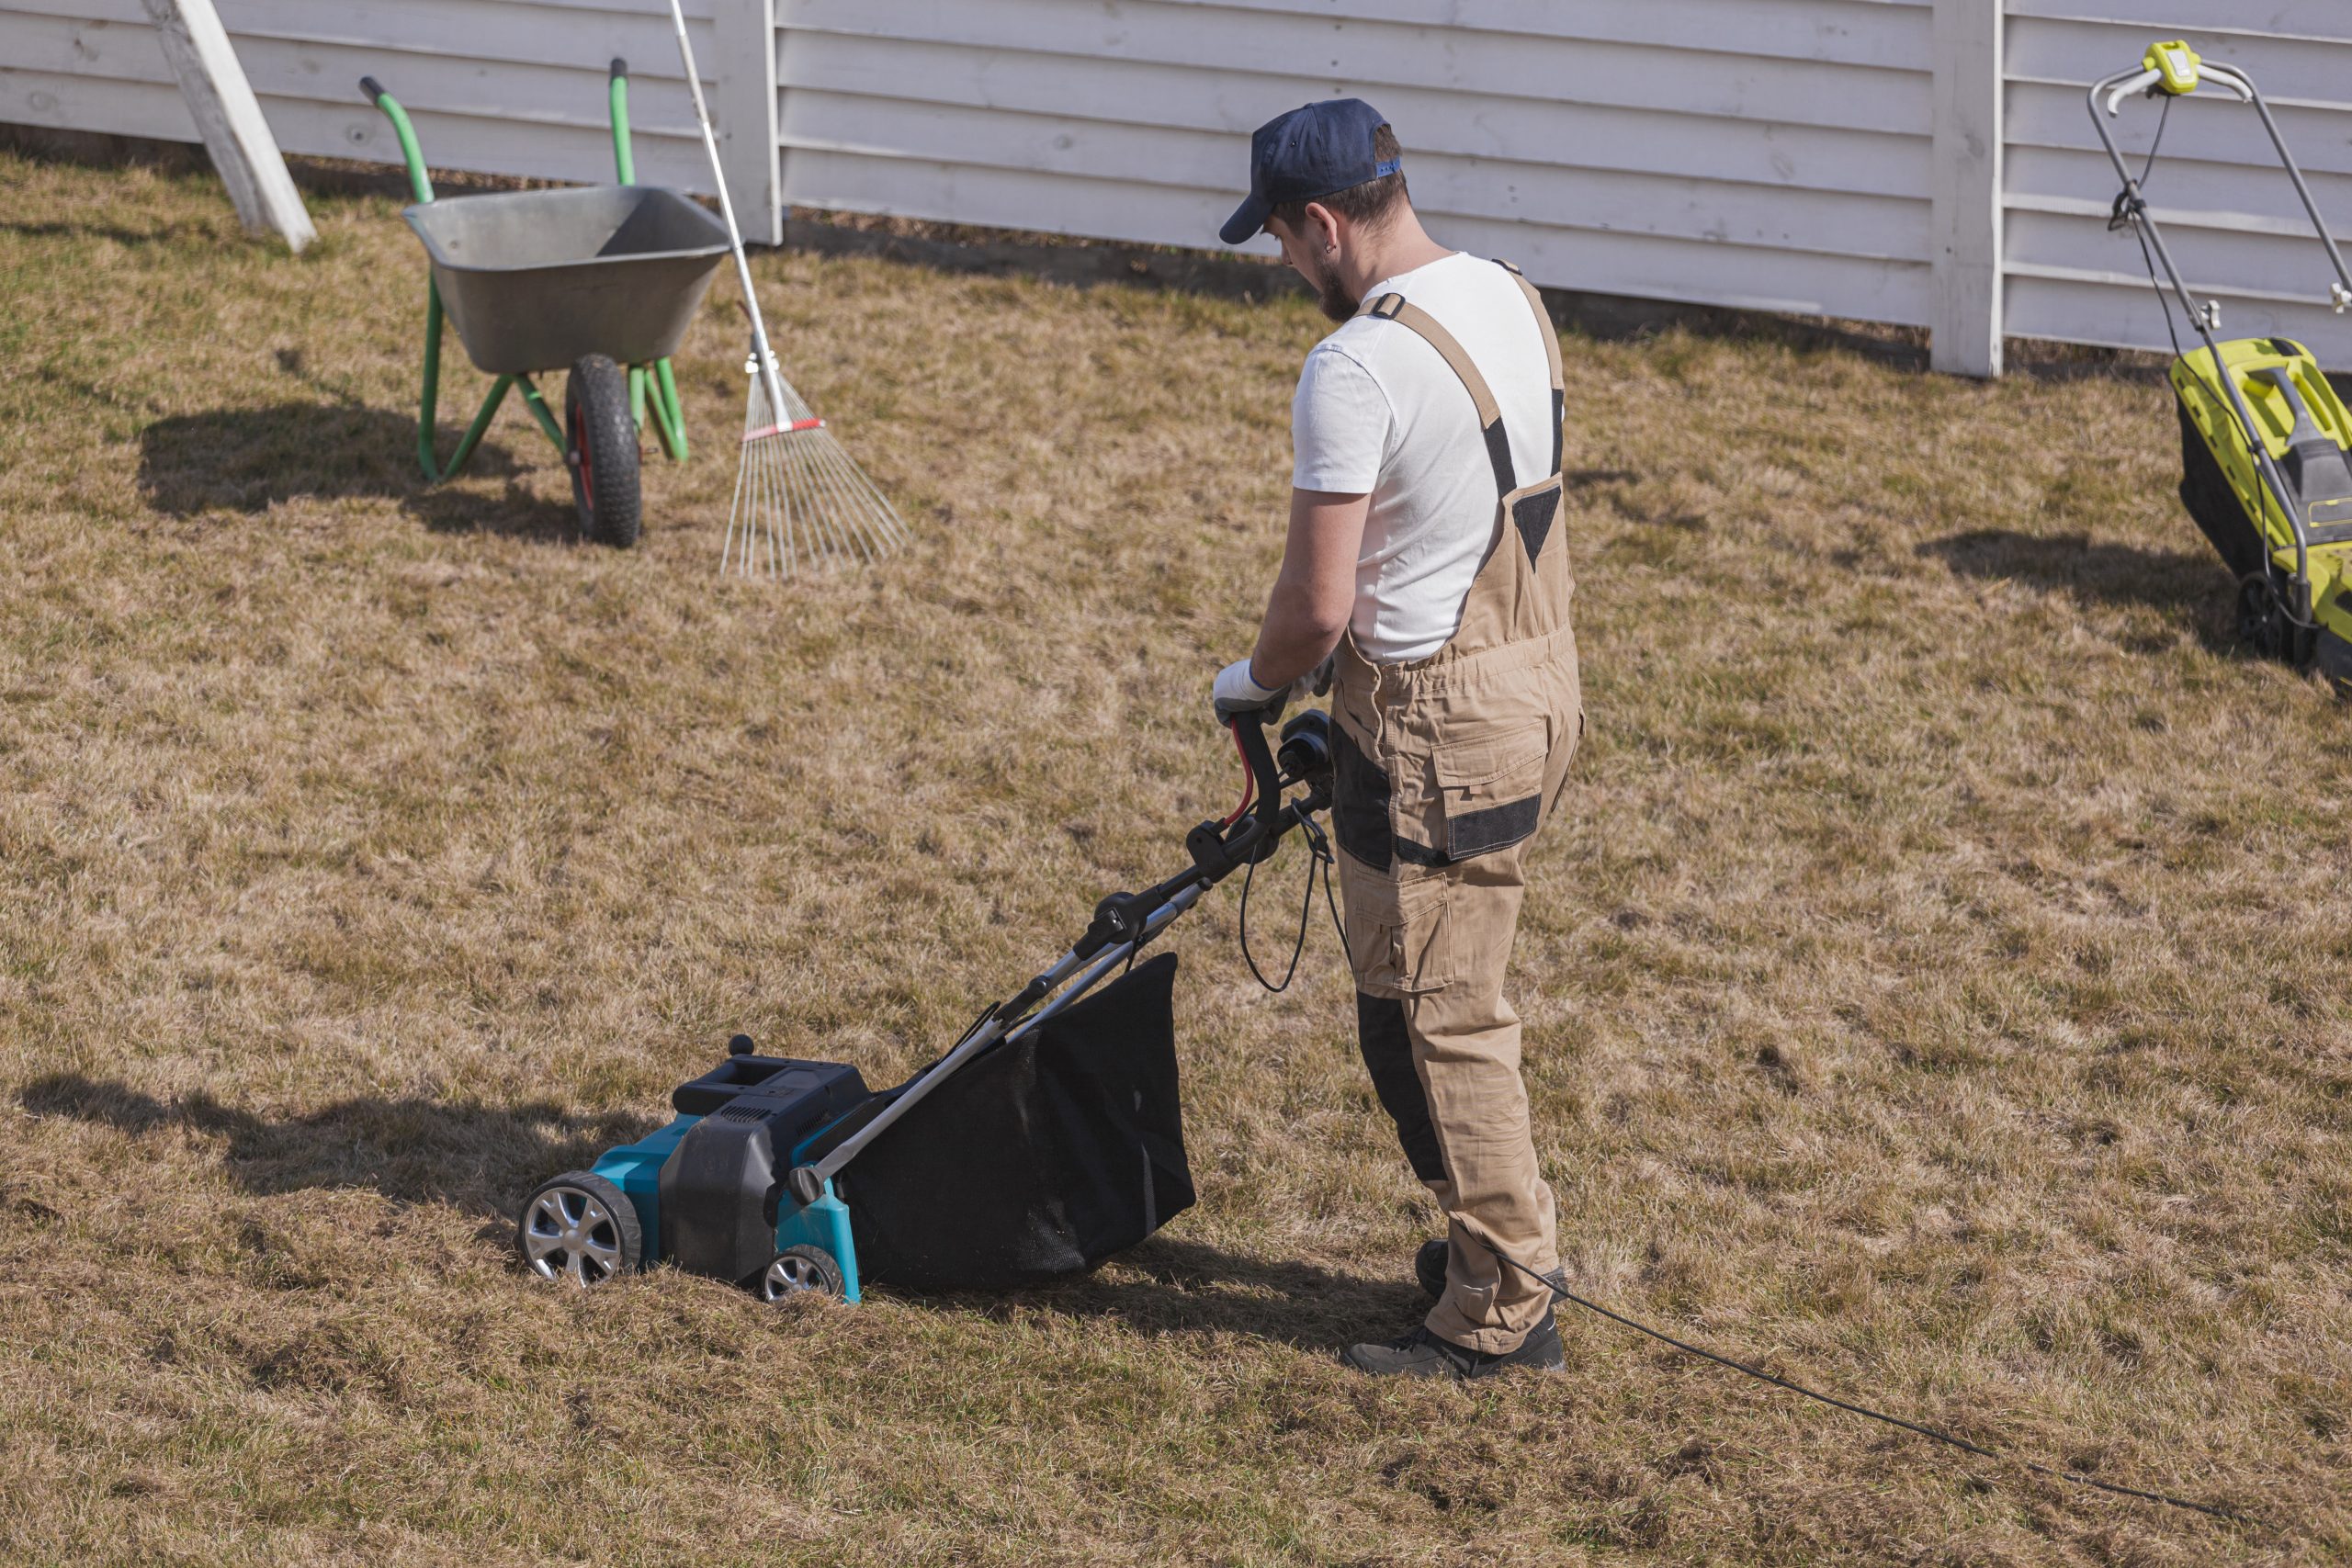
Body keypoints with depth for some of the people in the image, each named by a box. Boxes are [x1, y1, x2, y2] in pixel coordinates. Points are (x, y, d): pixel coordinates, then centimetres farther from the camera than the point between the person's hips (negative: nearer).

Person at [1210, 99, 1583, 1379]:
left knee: (1432, 1019, 2)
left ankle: (1502, 1311, 9)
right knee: (1445, 994, 21)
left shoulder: (1357, 369, -22)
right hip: (1539, 675, 9)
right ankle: (1496, 1236, 30)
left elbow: (1318, 606, -20)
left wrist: (1255, 682, 2)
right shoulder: (1510, 301, 6)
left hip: (1439, 722, -9)